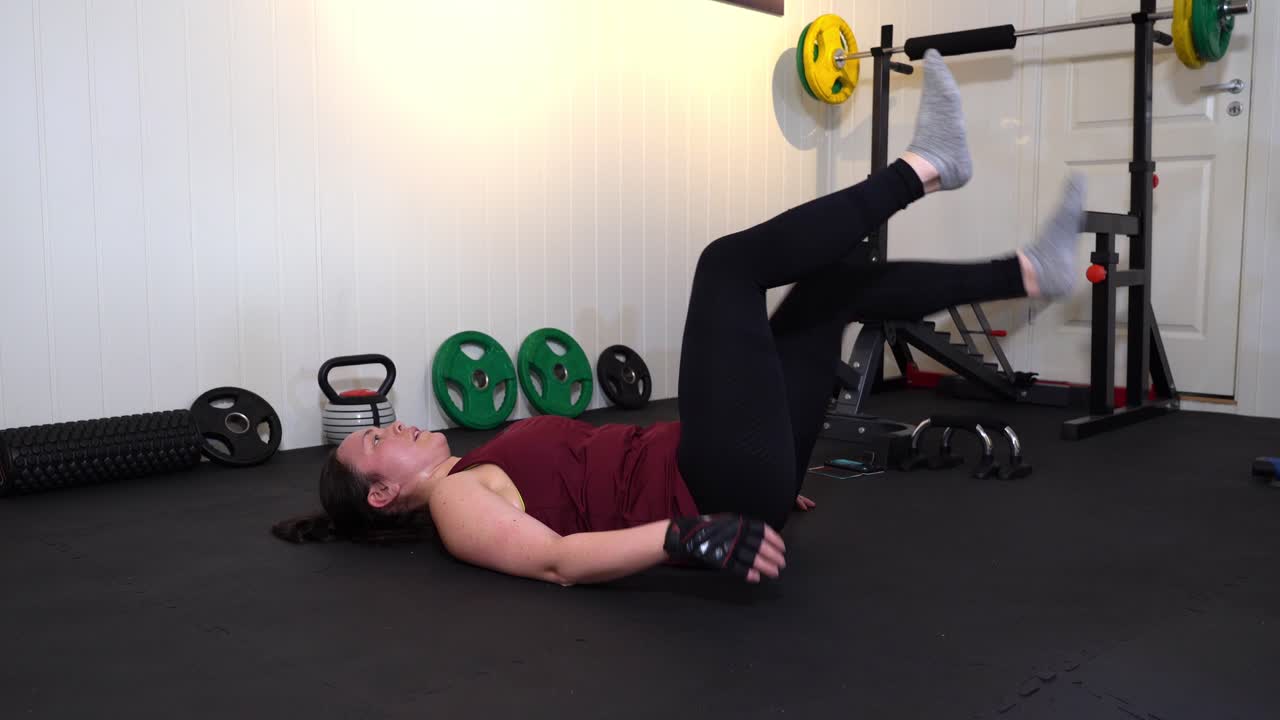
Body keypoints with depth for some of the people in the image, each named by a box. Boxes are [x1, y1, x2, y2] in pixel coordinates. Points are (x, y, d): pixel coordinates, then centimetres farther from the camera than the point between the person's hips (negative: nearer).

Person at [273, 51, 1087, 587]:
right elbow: (558, 558, -21)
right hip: (720, 492, -9)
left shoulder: (486, 468, 23)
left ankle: (1033, 271, 12)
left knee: (840, 279, 11)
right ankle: (924, 165, -4)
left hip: (724, 482, 9)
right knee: (728, 262, -12)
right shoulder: (458, 503, -3)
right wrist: (692, 534, -37)